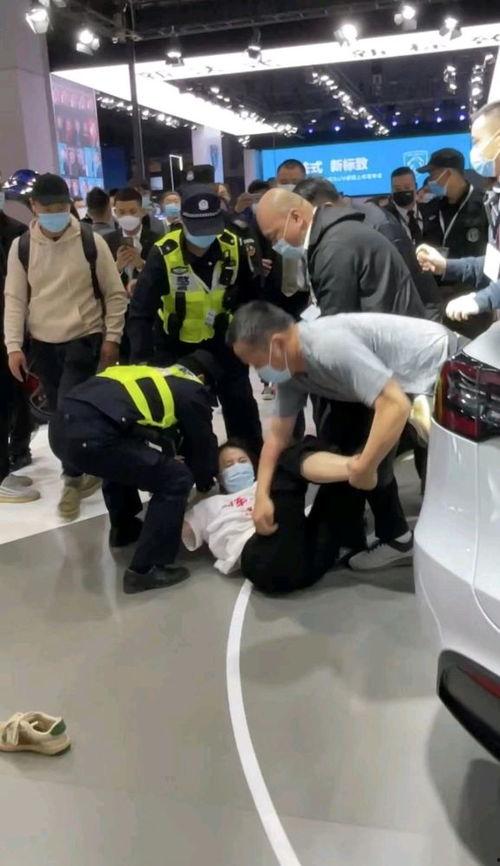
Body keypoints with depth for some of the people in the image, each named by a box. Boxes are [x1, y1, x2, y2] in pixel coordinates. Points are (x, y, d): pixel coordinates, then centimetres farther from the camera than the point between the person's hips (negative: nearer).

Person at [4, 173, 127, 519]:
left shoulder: (91, 241, -7)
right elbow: (15, 299, 3)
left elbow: (115, 293, -1)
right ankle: (83, 469, 29)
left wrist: (112, 338, -6)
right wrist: (14, 346, -4)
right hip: (43, 345, 4)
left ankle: (73, 478, 6)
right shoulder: (22, 247, 0)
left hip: (84, 340, -3)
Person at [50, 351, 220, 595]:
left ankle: (124, 528, 47)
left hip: (62, 425, 9)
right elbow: (202, 443, 22)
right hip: (92, 437, -9)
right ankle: (145, 569, 7)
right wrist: (205, 483, 41)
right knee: (175, 480, 3)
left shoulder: (153, 375, 34)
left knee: (123, 458, 37)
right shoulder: (192, 389, 14)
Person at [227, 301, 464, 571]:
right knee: (337, 442, 7)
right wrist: (262, 496, -5)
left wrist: (364, 468, -29)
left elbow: (396, 406, -37)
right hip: (399, 376, 9)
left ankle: (396, 540, 4)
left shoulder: (330, 347, -34)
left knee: (362, 453, -15)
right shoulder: (289, 368, -4)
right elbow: (278, 435, 2)